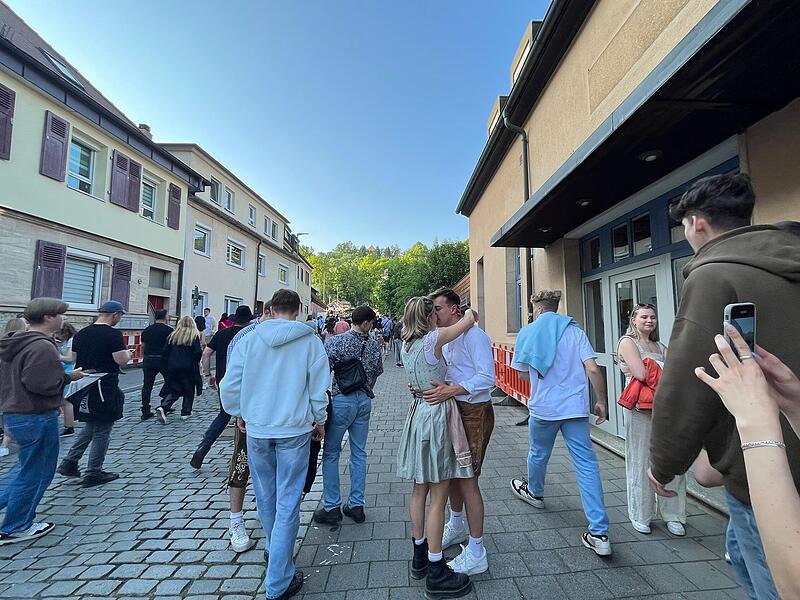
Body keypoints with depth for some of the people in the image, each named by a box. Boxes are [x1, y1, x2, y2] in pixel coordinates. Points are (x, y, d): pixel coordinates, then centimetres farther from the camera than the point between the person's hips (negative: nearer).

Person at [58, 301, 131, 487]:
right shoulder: (114, 334, -18)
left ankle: (69, 462, 24)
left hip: (83, 386, 8)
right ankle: (94, 474, 14)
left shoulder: (80, 334, 7)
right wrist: (127, 353, 0)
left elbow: (74, 359, 16)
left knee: (90, 427, 25)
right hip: (104, 388, -8)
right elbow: (121, 360, -20)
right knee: (102, 431, 5)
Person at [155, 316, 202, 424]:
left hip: (173, 367, 3)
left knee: (173, 390, 12)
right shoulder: (194, 336, -5)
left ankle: (163, 408, -9)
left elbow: (165, 351, 4)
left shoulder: (172, 335, 6)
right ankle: (185, 412, 18)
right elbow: (198, 352, -12)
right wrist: (197, 361, 7)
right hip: (188, 367, -3)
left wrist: (171, 361, 19)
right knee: (188, 390, 11)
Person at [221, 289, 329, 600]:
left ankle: (273, 548, 46)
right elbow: (319, 387, -6)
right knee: (288, 503, 8)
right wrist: (319, 420, 10)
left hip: (257, 428, 3)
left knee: (265, 496, 22)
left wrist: (239, 413, 17)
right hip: (294, 429, -2)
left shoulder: (249, 339, -5)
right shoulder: (311, 341, -9)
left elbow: (230, 385, -1)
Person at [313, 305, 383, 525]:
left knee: (331, 453, 10)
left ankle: (332, 507, 18)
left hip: (342, 400, -4)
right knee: (359, 453, 14)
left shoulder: (335, 341, -11)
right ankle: (356, 505, 25)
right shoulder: (374, 344, 1)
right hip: (365, 401, 4)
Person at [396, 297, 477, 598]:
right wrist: (469, 311, 11)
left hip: (418, 413, 8)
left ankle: (420, 556, 36)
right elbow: (470, 319, -10)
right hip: (437, 417, -8)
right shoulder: (433, 339, -17)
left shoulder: (407, 345, 5)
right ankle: (436, 573, 18)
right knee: (438, 498, 4)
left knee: (420, 490, 19)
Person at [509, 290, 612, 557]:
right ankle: (599, 533, 6)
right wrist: (601, 401, 4)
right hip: (576, 407, 1)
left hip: (544, 407, -1)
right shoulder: (575, 330, 1)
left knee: (538, 454, 22)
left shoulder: (528, 332, -2)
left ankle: (534, 492, 47)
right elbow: (593, 369, -6)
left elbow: (523, 374, 2)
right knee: (587, 464, 5)